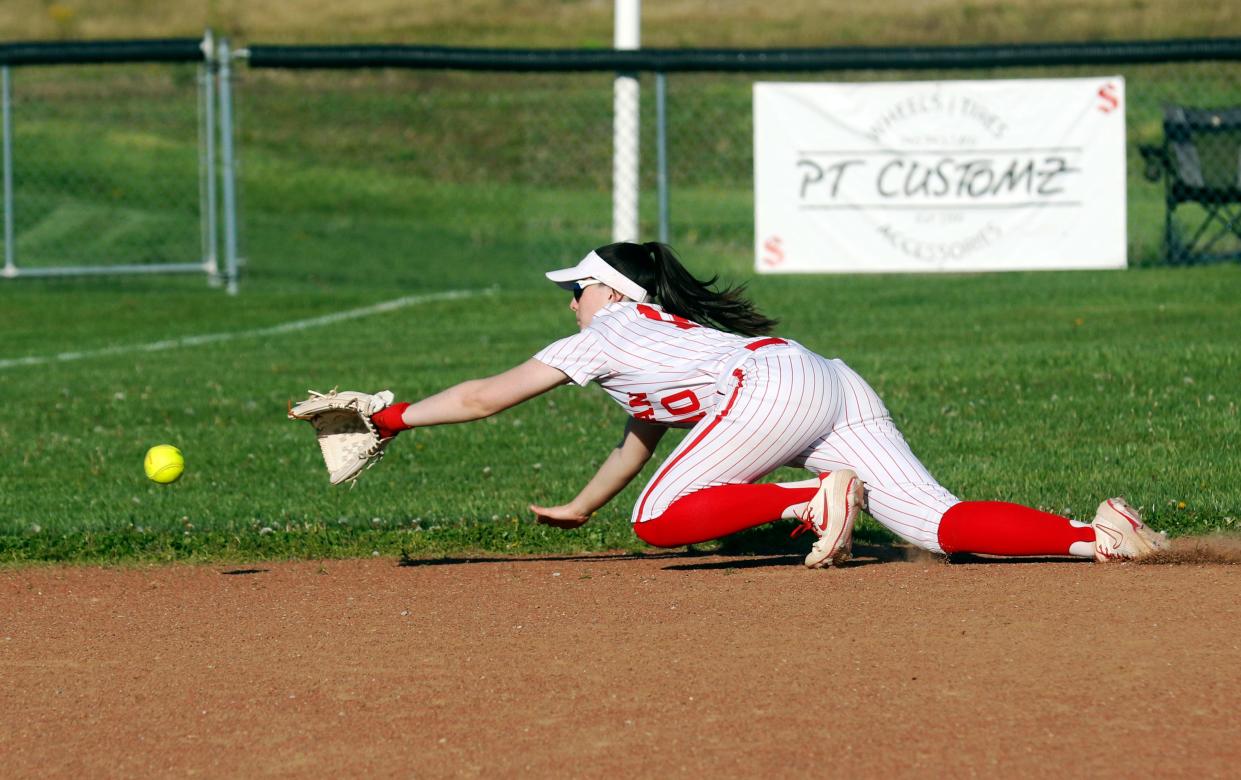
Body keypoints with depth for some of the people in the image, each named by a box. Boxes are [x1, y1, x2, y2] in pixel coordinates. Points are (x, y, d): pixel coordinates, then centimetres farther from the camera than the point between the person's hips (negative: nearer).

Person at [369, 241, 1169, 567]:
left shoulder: (608, 334, 15)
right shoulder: (660, 338, 37)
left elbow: (484, 397, 17)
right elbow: (640, 440, 50)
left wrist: (392, 418, 26)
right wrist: (577, 510, 59)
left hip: (775, 388, -8)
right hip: (838, 390, 8)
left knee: (658, 519, -6)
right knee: (940, 522, -7)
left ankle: (814, 500, -19)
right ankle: (1096, 535, -26)